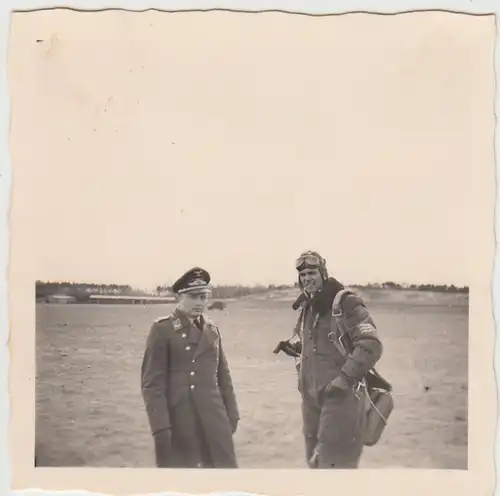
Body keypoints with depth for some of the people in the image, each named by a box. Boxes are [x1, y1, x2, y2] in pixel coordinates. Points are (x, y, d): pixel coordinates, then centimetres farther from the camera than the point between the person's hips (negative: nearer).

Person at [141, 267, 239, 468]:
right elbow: (152, 383, -10)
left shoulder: (212, 329, 12)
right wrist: (160, 427, -15)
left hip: (214, 417, 5)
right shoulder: (162, 330, -6)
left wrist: (231, 414, 13)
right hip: (178, 420, -5)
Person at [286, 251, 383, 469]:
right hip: (311, 395, 8)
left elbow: (371, 345, -21)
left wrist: (346, 377, -23)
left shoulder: (346, 304, -13)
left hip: (340, 395, -8)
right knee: (315, 460, 16)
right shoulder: (307, 308, 13)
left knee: (334, 462, -8)